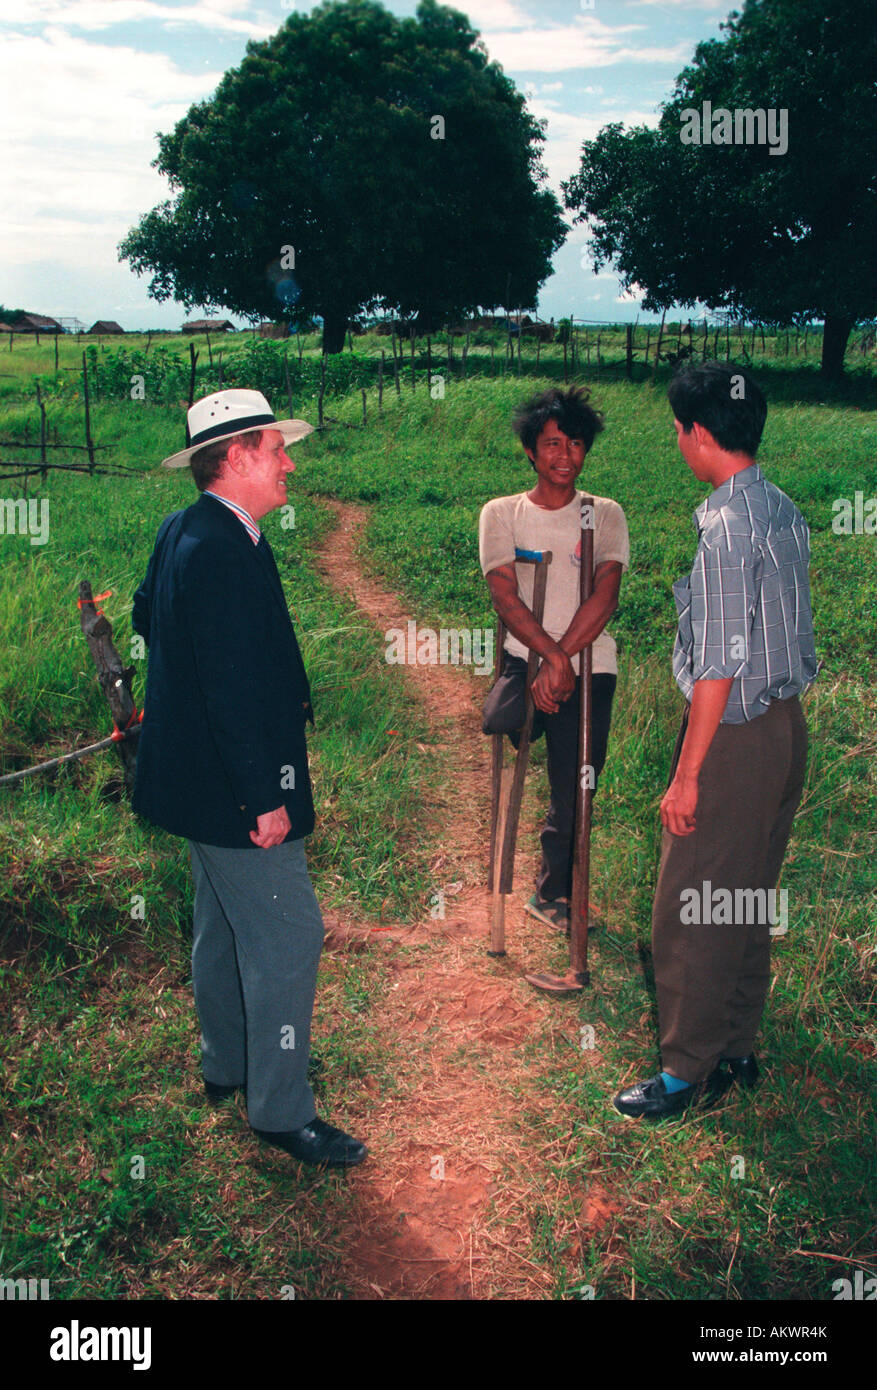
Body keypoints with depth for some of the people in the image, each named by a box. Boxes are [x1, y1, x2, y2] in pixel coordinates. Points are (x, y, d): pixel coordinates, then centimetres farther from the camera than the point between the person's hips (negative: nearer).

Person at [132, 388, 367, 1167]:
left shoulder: (182, 533, 7)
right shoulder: (222, 550, -25)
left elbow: (146, 616, 22)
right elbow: (233, 686, -28)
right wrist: (263, 797, -24)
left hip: (202, 774, 11)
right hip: (231, 783, -11)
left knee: (224, 925, 22)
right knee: (287, 935, -2)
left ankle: (226, 1064, 39)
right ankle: (283, 1111, 10)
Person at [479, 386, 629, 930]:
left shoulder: (606, 515, 6)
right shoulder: (502, 513, 6)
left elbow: (605, 598, -7)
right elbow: (505, 597, -6)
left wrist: (561, 663, -19)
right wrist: (551, 654, -19)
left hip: (590, 667, 0)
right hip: (525, 658, 0)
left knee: (573, 797, 3)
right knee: (498, 721, -34)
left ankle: (553, 893, 25)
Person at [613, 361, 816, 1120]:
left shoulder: (726, 528, -21)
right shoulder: (786, 511, 8)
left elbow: (718, 666, -22)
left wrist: (687, 775, -17)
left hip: (736, 735, -9)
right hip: (788, 723, 9)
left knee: (691, 912, 3)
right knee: (750, 902, 18)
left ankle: (687, 1071, 16)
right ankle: (736, 1051, 32)